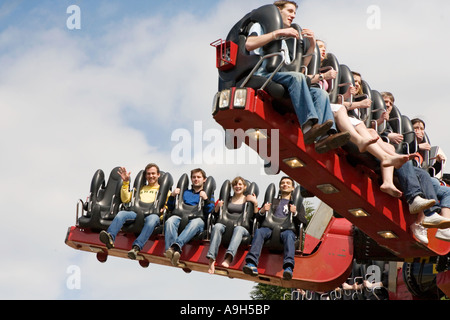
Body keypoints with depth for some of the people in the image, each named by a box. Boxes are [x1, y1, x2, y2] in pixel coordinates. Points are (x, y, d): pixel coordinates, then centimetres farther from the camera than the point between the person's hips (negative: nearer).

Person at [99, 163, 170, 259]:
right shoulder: (140, 188, 34)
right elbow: (125, 199, 24)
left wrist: (163, 210, -7)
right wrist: (125, 182, 17)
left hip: (153, 214, -3)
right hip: (137, 213, 3)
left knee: (152, 219, -41)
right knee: (121, 214, -29)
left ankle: (136, 247, -57)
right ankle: (110, 237, -54)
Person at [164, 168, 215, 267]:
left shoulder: (208, 194, 27)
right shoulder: (185, 192, 33)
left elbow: (209, 210, 9)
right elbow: (170, 208, 27)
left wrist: (206, 199, -8)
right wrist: (172, 196, 9)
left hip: (198, 218, -2)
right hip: (181, 217, 2)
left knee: (196, 222, -42)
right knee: (170, 221, -36)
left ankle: (175, 246, -61)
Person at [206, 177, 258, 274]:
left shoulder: (248, 199, 20)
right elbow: (216, 214, 24)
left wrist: (255, 203, -3)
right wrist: (218, 206, 5)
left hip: (243, 227, -2)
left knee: (238, 229, -39)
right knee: (217, 226, -33)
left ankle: (228, 258, -64)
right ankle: (211, 260, -51)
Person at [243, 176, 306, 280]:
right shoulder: (273, 201, 36)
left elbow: (302, 221, 15)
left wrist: (295, 213, -4)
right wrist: (262, 211, 4)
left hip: (287, 229, -1)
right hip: (270, 227, 2)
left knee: (289, 235, -39)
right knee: (259, 232, -35)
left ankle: (288, 267, -62)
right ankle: (251, 263, -53)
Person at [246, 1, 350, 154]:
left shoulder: (283, 42, 38)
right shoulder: (260, 26, 18)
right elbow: (249, 44, -7)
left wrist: (312, 45, 20)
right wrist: (278, 33, -8)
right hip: (262, 76, -7)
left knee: (320, 93, -15)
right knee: (296, 77, -35)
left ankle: (324, 136, -39)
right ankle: (309, 127, -53)